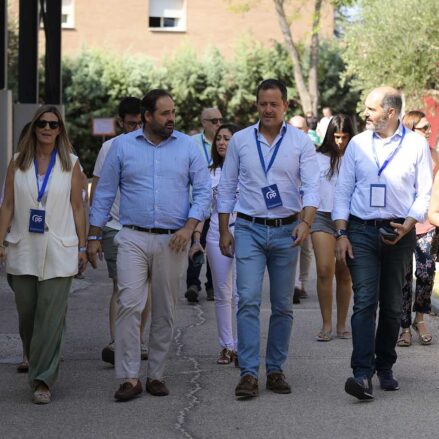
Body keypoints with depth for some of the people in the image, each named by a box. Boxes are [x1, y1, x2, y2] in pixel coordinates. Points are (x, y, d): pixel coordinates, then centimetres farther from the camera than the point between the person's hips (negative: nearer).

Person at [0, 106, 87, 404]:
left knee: (51, 317, -7)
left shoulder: (70, 163, 3)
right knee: (26, 313, 8)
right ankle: (32, 359, 32)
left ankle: (43, 381, -6)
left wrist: (82, 247, 2)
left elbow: (77, 207, 4)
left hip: (59, 251, -2)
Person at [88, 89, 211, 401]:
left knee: (165, 312, 6)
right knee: (129, 305, -13)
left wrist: (189, 227, -11)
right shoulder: (122, 146, 5)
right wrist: (93, 237, 5)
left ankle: (157, 375, 16)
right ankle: (130, 378, -10)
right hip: (133, 238, -1)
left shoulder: (188, 147, 6)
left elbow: (203, 191, 4)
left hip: (173, 241, 1)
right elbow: (105, 193, 8)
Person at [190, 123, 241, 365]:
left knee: (240, 293, -7)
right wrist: (196, 238, 8)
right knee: (222, 294, 6)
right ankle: (226, 346, 13)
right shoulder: (210, 173, 12)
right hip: (216, 236, 4)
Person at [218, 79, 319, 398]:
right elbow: (226, 188, 9)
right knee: (248, 300, -10)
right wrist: (224, 230, 5)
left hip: (286, 231, 0)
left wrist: (306, 222, -24)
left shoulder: (301, 142, 0)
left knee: (283, 306, 7)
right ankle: (249, 373, -11)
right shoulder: (240, 141, 4)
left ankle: (276, 369, 17)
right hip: (249, 229, 0)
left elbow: (312, 186, -8)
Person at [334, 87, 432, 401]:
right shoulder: (358, 144, 7)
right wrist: (341, 234, -1)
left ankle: (385, 367, 23)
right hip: (361, 231, 0)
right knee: (365, 301, -11)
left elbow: (424, 192, 2)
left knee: (392, 305, 8)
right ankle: (363, 374, -19)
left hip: (399, 233, 0)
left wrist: (408, 225, -13)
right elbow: (343, 190, 8)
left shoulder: (416, 145, 2)